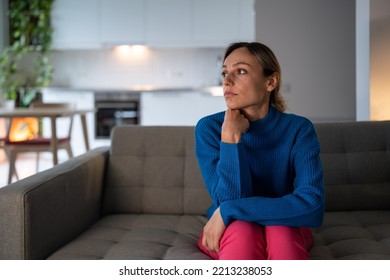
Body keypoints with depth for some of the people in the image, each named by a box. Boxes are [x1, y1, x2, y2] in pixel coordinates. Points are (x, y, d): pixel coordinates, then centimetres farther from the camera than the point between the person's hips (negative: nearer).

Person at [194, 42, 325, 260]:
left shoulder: (298, 129, -14)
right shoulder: (209, 128, -13)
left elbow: (313, 207, -28)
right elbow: (227, 200, -22)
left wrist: (228, 211, -29)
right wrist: (230, 137, -30)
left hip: (286, 233, 0)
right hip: (227, 234, 0)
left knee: (280, 230, -34)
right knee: (241, 231, -35)